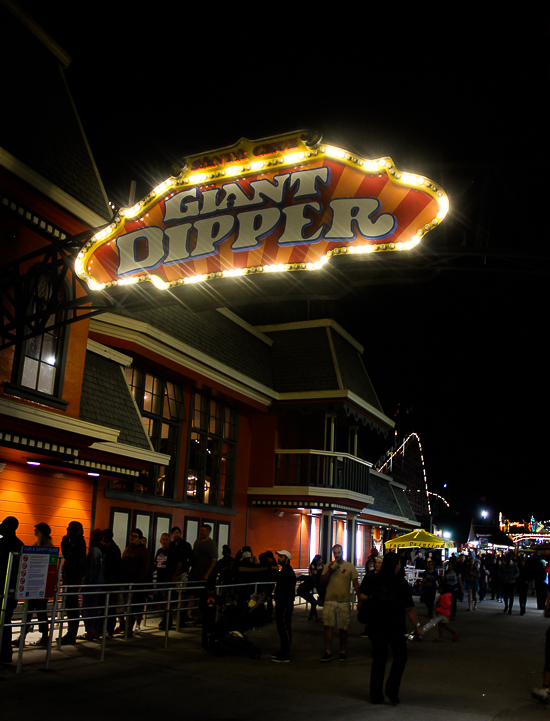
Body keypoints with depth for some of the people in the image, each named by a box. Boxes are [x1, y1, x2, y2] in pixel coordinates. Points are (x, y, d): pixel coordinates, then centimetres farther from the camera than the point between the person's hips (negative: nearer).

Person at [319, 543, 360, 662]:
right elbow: (322, 581, 4)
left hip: (344, 601, -1)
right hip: (330, 600, 1)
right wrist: (329, 570, -9)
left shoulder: (350, 566, 2)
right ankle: (328, 652, 2)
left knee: (343, 628, 5)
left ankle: (342, 651, 20)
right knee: (328, 626, -5)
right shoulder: (328, 566, 8)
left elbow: (355, 584, 4)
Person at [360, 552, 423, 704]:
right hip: (395, 626, -3)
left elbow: (363, 597, -8)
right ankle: (392, 688, 4)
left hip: (376, 625, 3)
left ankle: (376, 694, 14)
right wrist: (417, 625, 2)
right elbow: (409, 608, -8)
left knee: (379, 658, 12)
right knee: (400, 656, 15)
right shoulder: (401, 583, -10)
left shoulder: (373, 579, -2)